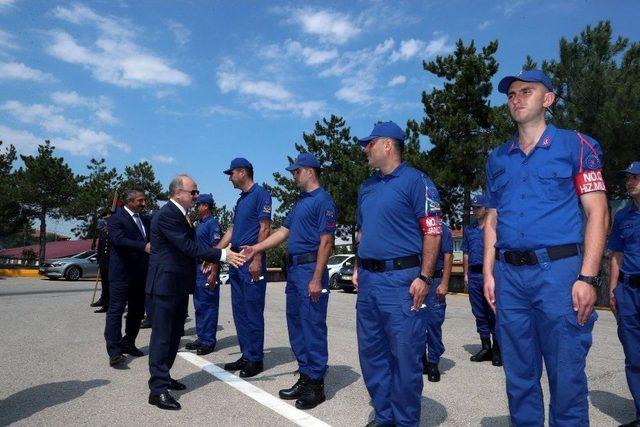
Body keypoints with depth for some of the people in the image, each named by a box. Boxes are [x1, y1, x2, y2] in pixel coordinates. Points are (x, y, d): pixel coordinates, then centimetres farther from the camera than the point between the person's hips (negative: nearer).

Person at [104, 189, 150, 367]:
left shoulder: (145, 220, 15)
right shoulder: (116, 218, -6)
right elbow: (119, 239, -22)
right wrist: (144, 247, -32)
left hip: (140, 274, 8)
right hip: (121, 274, -7)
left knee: (137, 312, 13)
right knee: (116, 311, -5)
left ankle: (128, 344, 27)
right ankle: (114, 351, -4)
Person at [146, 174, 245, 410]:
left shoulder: (181, 214, 12)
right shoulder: (166, 215, -19)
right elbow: (188, 246, -25)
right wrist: (222, 255, -26)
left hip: (180, 284, 10)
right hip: (165, 283, -10)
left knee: (174, 334, 17)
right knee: (162, 336, -4)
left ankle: (163, 376, 30)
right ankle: (158, 389, 2)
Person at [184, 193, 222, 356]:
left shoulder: (213, 223, -11)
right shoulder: (199, 224, 16)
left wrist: (213, 273, -21)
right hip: (198, 269, 9)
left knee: (208, 305, -2)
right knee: (199, 305, 14)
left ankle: (208, 341, 6)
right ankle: (201, 338, 24)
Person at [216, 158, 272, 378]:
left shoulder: (260, 194, -7)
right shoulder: (241, 199, 18)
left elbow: (264, 229, -14)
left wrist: (257, 260, -20)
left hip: (251, 261, -9)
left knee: (252, 311, -3)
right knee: (239, 310, 12)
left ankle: (255, 359, 7)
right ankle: (246, 355, 22)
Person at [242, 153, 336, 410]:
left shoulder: (323, 200, -11)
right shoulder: (300, 202, 18)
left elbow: (326, 242, -16)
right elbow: (283, 232, 19)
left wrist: (317, 278, -19)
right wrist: (256, 248, 12)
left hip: (310, 270, -10)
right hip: (294, 269, 10)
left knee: (313, 327, -3)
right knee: (296, 326, 14)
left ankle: (316, 385, 9)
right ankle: (305, 377, 25)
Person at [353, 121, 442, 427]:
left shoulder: (415, 180, -7)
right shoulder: (367, 187, 17)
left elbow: (433, 232, -12)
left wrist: (424, 278, -17)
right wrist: (358, 268, 16)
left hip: (401, 279, -8)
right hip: (368, 279, 8)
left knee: (404, 354, 1)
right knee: (371, 352, 14)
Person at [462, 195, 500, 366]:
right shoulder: (469, 229, 16)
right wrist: (466, 274, 12)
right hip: (474, 275, 5)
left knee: (494, 313, -3)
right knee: (480, 314, 10)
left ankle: (497, 350, 6)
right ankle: (485, 347, 20)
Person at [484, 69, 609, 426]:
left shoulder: (576, 146, 3)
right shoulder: (498, 158, 15)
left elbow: (598, 214, -3)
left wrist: (588, 277, -12)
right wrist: (488, 273, 8)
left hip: (558, 270, -4)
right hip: (509, 275, 4)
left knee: (566, 376, 3)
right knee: (519, 374, 13)